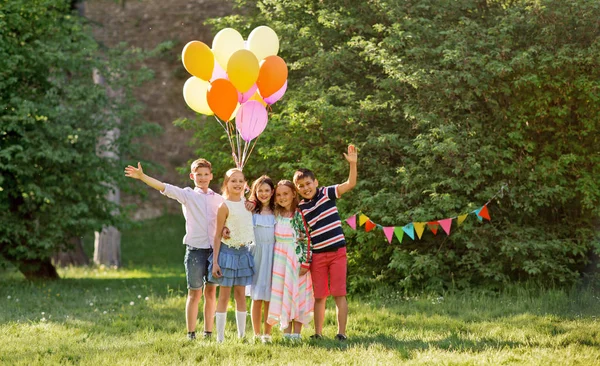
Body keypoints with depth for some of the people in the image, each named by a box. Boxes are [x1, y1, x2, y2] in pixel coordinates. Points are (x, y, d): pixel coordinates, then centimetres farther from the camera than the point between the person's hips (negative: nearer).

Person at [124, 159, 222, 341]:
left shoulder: (218, 199, 11)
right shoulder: (188, 195, 2)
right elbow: (164, 187, -9)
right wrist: (142, 176, -22)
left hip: (214, 249, 3)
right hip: (195, 249, -3)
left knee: (211, 292, 7)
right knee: (194, 293, 0)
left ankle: (208, 333, 14)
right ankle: (191, 334, 4)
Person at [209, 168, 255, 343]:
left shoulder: (247, 203, 6)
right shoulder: (225, 206, -10)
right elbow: (217, 235, -10)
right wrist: (215, 262, -13)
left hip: (243, 252, 5)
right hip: (228, 251, -5)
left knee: (241, 294, 8)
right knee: (224, 295, -1)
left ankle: (242, 335, 12)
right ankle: (220, 337, 2)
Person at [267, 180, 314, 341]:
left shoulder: (299, 214, -5)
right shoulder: (276, 215, 8)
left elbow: (307, 238, -8)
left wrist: (305, 262, -14)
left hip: (296, 259, -4)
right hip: (280, 260, 4)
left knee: (297, 294, -2)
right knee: (282, 295, 2)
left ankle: (296, 333, 1)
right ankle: (286, 332, 8)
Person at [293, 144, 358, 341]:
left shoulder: (327, 194, -2)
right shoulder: (300, 208, 4)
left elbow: (350, 184, -12)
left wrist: (353, 163, -25)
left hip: (337, 251, -3)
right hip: (317, 255, 3)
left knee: (339, 294, -4)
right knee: (319, 296, 8)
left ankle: (341, 333, -3)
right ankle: (318, 333, 15)